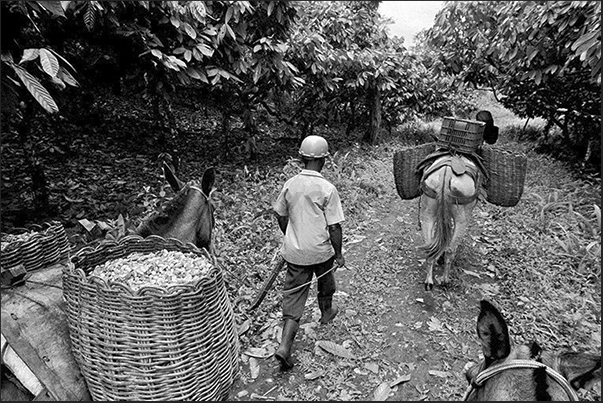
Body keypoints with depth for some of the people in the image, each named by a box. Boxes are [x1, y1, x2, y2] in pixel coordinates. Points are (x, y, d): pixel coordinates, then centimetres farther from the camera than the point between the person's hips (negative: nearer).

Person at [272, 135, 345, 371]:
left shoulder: (290, 185, -4)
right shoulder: (327, 189, -17)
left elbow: (281, 216, 7)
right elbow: (334, 227, -14)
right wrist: (339, 254, -2)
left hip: (294, 251, 3)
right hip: (320, 251, -3)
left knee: (293, 295, 10)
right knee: (326, 284, 27)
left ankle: (285, 347, 4)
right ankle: (326, 313, 53)